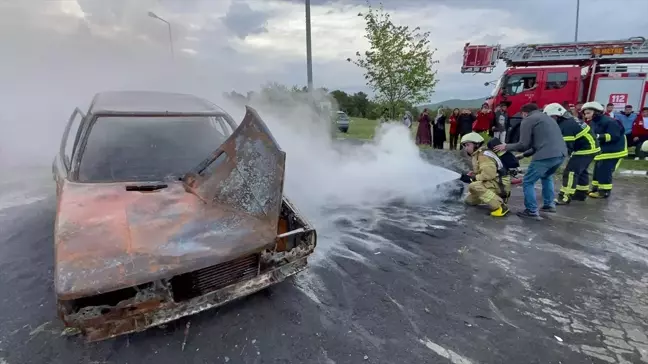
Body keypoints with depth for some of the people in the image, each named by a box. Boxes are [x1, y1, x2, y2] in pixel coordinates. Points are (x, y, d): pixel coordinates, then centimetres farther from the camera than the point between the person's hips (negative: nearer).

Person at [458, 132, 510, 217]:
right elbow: (478, 172, 15)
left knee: (473, 186, -33)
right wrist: (468, 176, -4)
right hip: (492, 184, 10)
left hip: (500, 184, -10)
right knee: (469, 200, 14)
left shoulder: (483, 155, -19)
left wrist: (473, 178, -20)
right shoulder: (477, 155, 13)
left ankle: (500, 207, -28)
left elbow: (489, 174, -31)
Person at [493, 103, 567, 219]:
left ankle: (532, 211, 8)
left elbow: (523, 145, -3)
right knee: (546, 176, 32)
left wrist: (506, 147, 12)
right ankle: (549, 204, 34)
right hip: (561, 154, 9)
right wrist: (524, 154, 35)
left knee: (528, 182, 5)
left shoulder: (528, 120, 3)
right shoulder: (546, 117, 29)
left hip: (546, 156, -8)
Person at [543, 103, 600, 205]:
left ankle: (565, 197, -13)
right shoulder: (569, 120, 9)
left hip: (586, 149, -11)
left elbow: (567, 146, -24)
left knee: (570, 172, -13)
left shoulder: (566, 126, -24)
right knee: (581, 171, 21)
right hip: (589, 146, 11)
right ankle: (581, 193, 32)